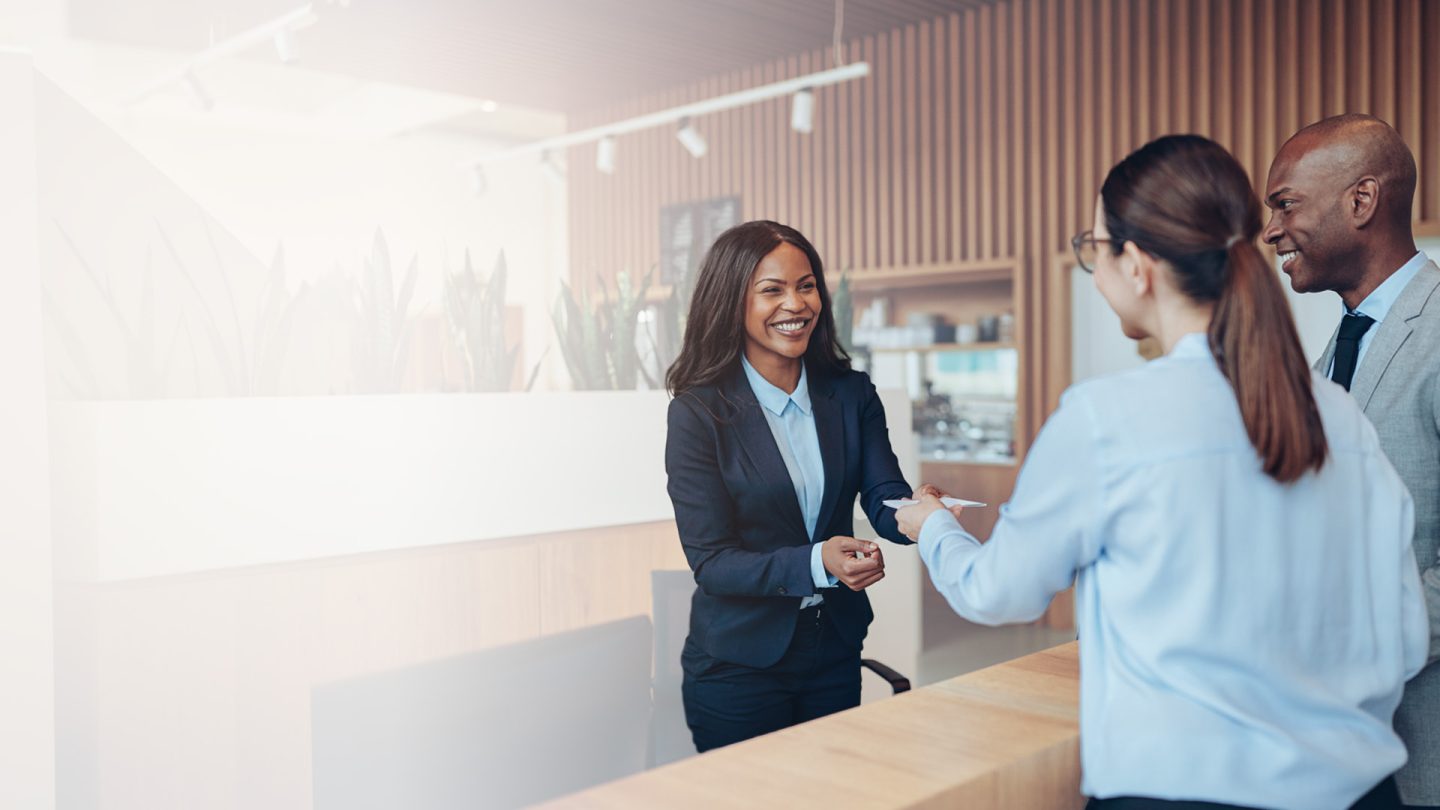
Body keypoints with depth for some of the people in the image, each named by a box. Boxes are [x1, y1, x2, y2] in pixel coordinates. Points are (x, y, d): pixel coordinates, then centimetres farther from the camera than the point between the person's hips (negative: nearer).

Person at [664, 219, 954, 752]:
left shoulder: (851, 394, 1)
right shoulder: (697, 413, -13)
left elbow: (885, 498, -8)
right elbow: (710, 561, -16)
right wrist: (817, 564, -30)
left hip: (835, 655, 4)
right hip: (739, 664, -4)